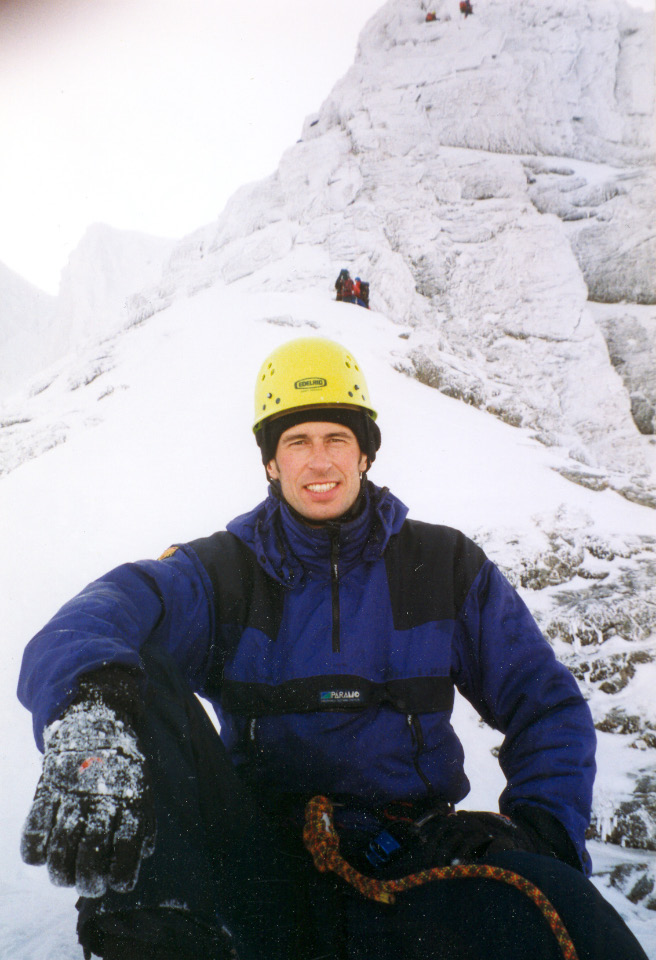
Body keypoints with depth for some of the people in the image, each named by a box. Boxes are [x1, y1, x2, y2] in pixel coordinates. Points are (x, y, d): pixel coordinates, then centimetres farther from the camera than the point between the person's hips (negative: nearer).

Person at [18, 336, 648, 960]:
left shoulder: (446, 566, 5)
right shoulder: (221, 572, 1)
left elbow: (547, 704, 8)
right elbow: (89, 623, -19)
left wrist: (539, 828, -10)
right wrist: (92, 705, -43)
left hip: (407, 860, 0)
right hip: (259, 859, 1)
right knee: (135, 676, -24)